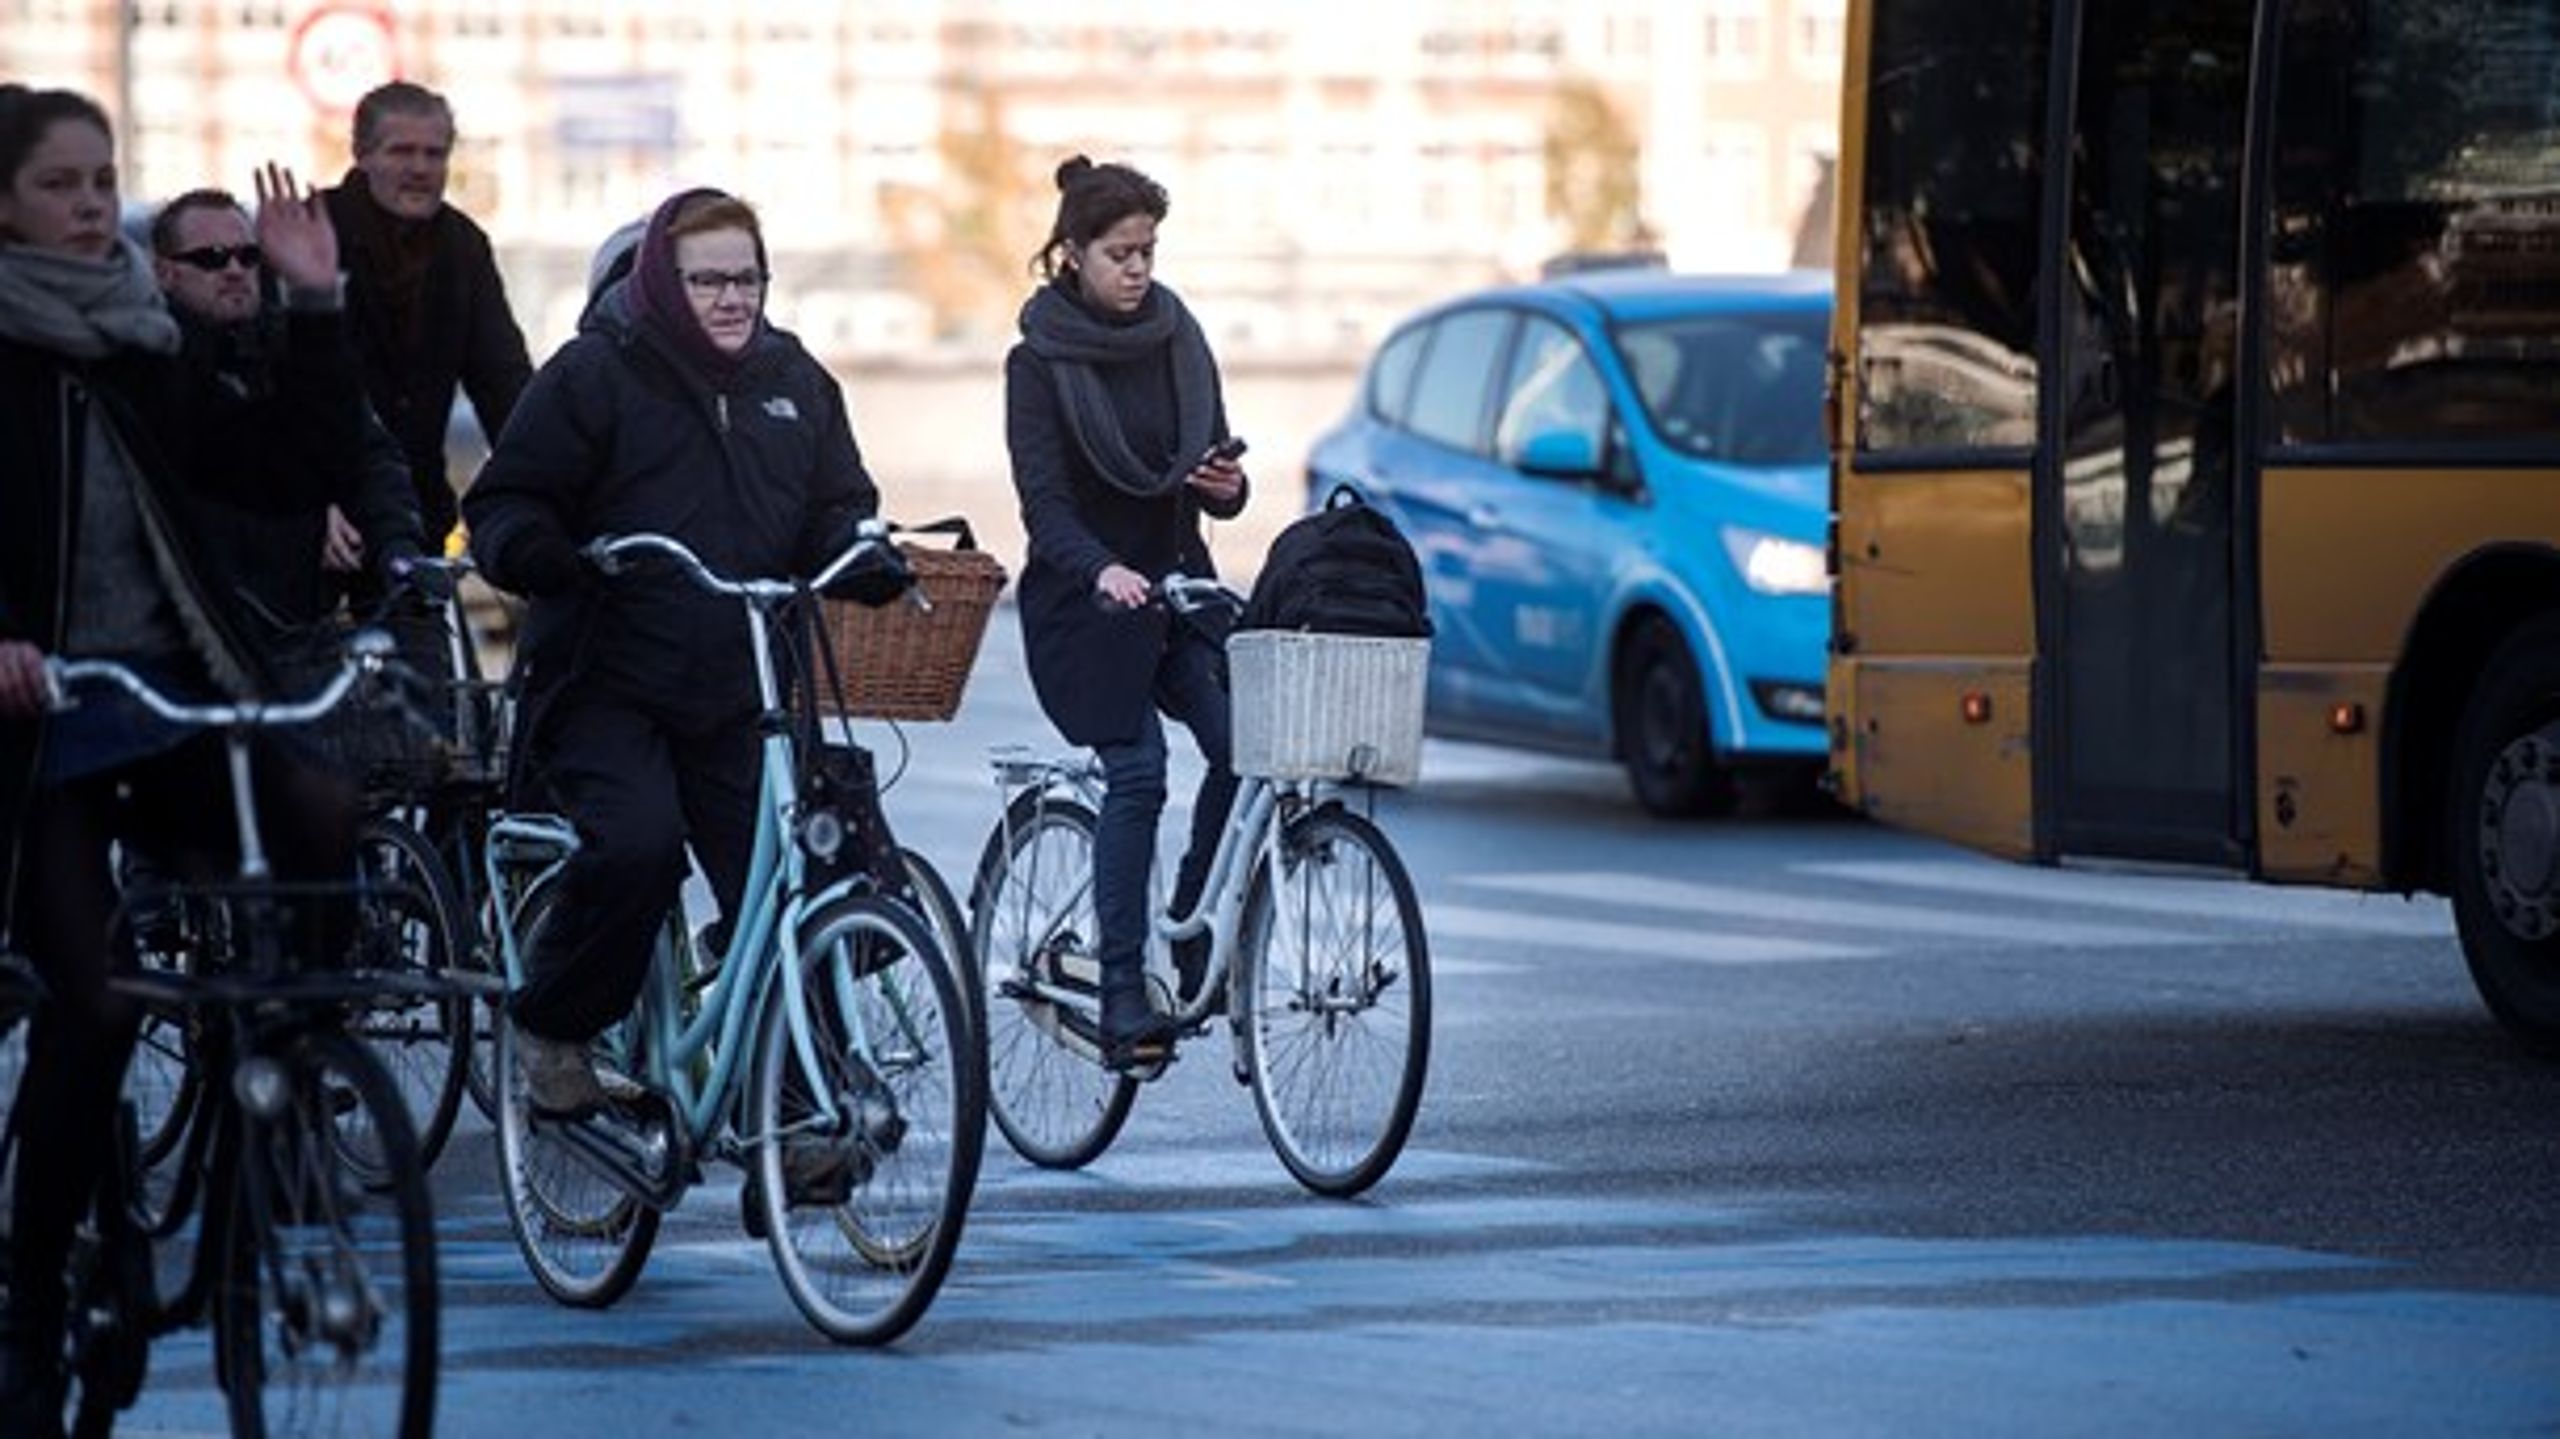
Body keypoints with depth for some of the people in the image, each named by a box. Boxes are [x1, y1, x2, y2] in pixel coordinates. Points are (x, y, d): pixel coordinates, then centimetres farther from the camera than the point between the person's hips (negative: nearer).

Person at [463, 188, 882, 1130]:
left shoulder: (796, 382, 12)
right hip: (607, 687, -4)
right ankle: (551, 1029, -1)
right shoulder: (596, 374, -3)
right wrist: (533, 550, -25)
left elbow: (837, 505, 20)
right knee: (636, 844, -25)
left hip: (741, 696, 4)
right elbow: (503, 499, -3)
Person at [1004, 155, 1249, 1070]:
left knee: (1242, 744, -17)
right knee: (1136, 774, -16)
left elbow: (1211, 466, 12)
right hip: (1085, 600, -4)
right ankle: (1123, 998, -11)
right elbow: (1044, 500, -16)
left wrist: (1225, 488, -13)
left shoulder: (1178, 340, 7)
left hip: (1178, 583, 4)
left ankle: (1192, 938, 0)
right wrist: (1102, 570, -35)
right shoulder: (1039, 362, -7)